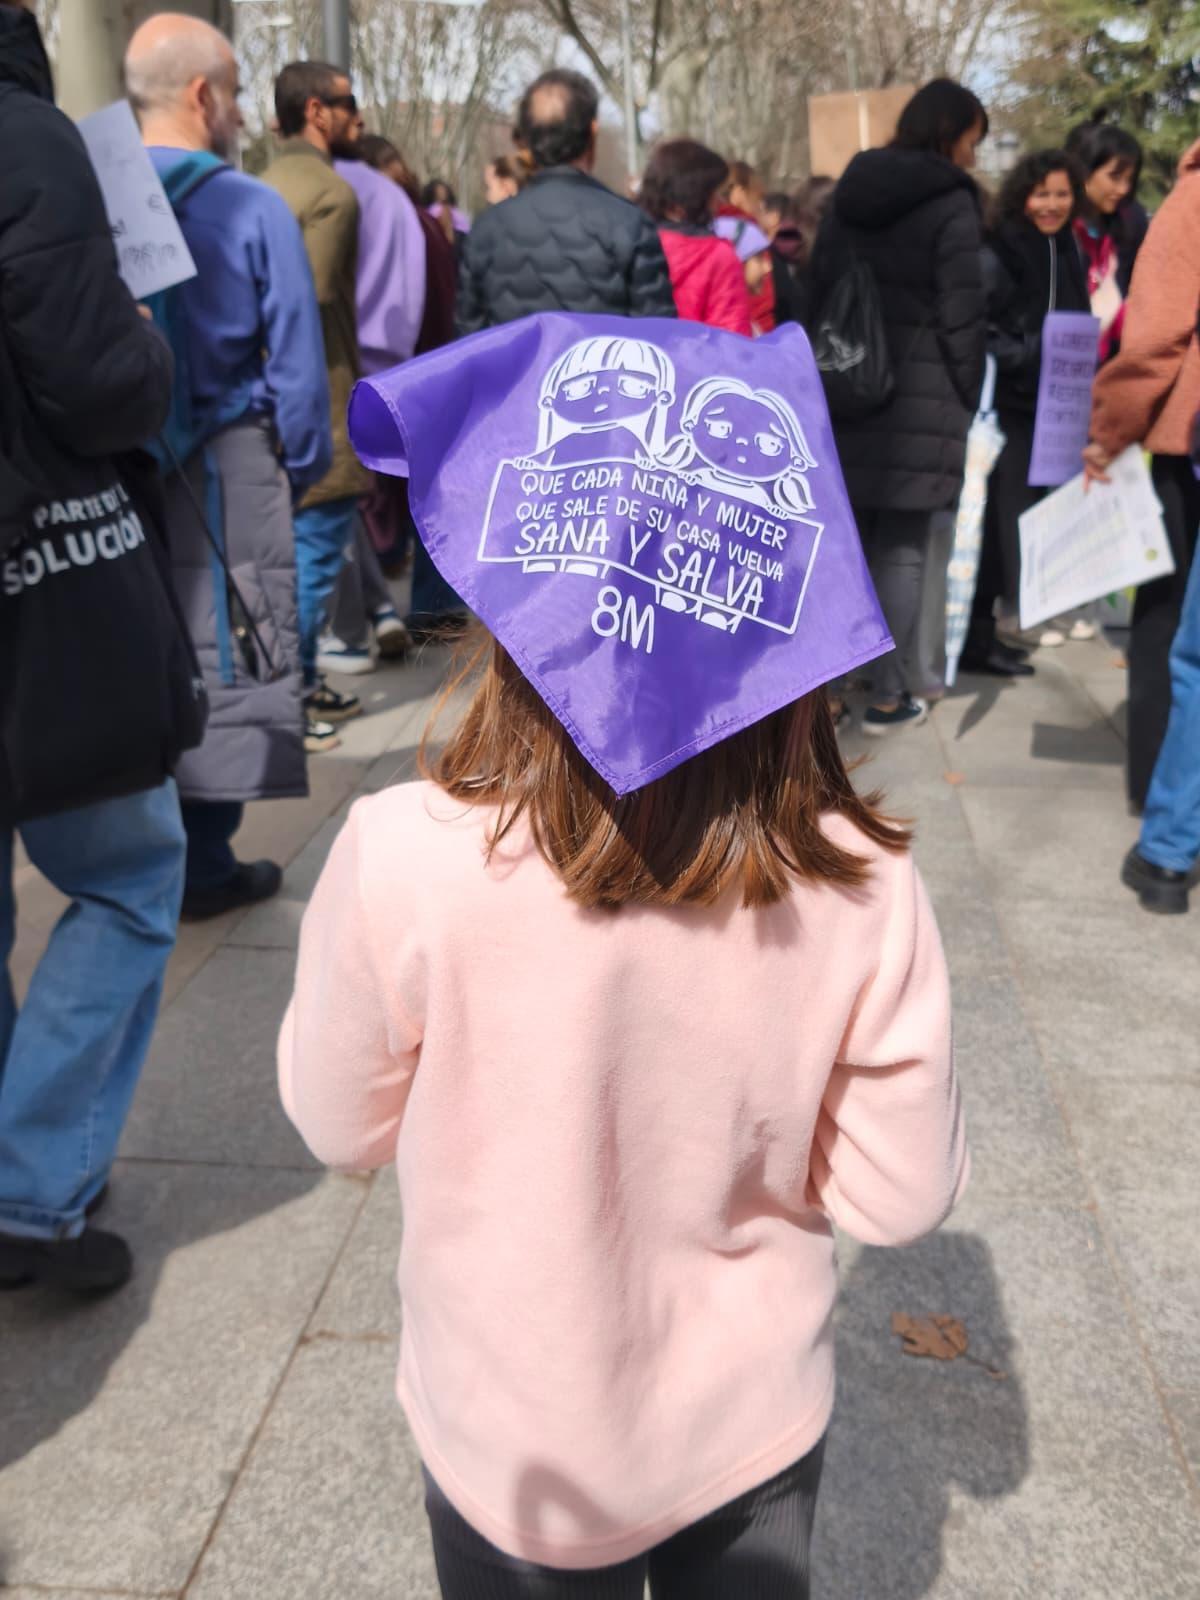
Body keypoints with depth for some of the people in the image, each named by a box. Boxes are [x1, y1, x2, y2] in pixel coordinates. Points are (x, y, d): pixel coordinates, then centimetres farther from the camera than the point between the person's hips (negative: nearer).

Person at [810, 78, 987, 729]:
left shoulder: (847, 193, 13)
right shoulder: (951, 204, -6)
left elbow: (817, 292, 14)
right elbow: (962, 317, -10)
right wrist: (967, 400, 1)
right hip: (919, 396, -6)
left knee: (849, 539, 13)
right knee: (903, 547, 0)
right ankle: (887, 695, 4)